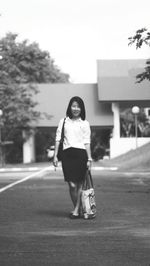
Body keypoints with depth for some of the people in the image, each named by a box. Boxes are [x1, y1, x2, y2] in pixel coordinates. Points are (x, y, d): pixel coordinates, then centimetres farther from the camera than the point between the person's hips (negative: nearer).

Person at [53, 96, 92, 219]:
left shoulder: (85, 123, 7)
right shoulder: (63, 121, 10)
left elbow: (87, 142, 6)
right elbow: (58, 139, 10)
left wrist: (89, 158, 1)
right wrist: (55, 156, 4)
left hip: (80, 154, -1)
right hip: (67, 154, 1)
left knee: (79, 184, 0)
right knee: (72, 185, -4)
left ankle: (77, 210, 9)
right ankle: (77, 209, 12)